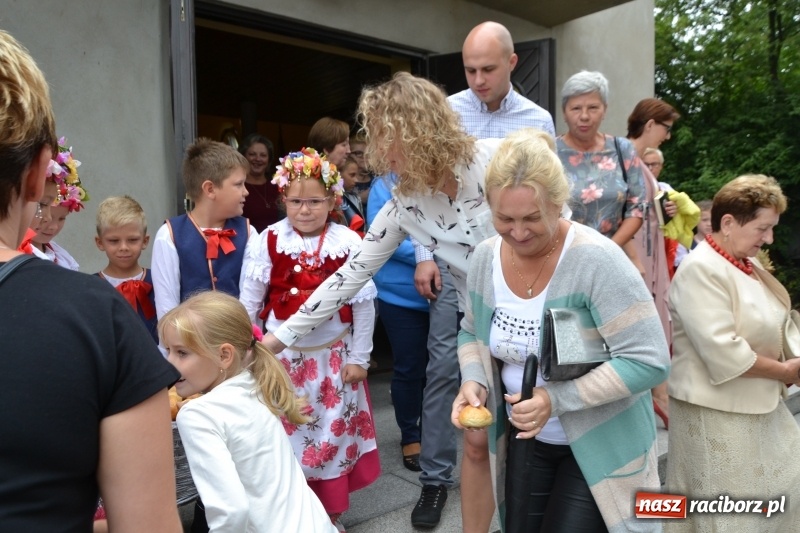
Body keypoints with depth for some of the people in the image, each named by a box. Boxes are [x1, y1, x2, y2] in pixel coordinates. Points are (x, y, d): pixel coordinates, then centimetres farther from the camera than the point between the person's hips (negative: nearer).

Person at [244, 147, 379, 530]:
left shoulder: (348, 242, -11)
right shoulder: (269, 240, -9)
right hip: (281, 354, 0)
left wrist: (359, 358, -3)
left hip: (331, 355, 0)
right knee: (285, 433, 12)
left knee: (332, 433, 13)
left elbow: (364, 303, -6)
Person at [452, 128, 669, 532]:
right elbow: (473, 332, 8)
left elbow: (649, 360, -25)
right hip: (526, 440, 5)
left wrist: (557, 399, -30)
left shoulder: (596, 261, -26)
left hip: (600, 445, -5)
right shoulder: (484, 258, -8)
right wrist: (473, 382, -12)